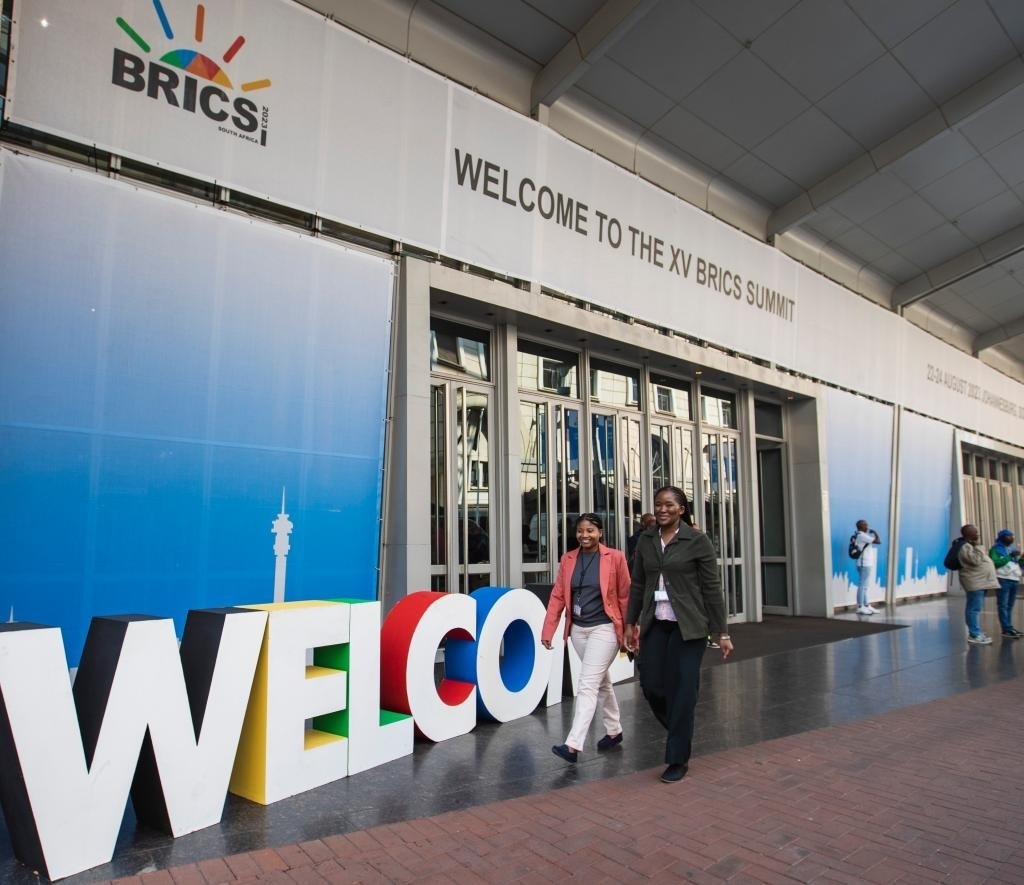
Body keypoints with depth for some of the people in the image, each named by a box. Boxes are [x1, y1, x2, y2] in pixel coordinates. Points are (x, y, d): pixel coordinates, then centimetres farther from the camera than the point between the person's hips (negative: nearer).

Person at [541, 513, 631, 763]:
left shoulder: (615, 558, -8)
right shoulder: (568, 559, 3)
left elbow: (625, 597, -4)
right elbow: (557, 596, 2)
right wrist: (548, 630, -3)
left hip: (604, 629, -5)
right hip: (578, 629, 5)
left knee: (587, 685, -10)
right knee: (601, 681, 19)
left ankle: (573, 745, -10)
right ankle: (614, 731, 36)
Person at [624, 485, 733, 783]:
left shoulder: (697, 540, -7)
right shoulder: (646, 540, 6)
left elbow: (713, 588, -6)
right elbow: (637, 585, 11)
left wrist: (721, 632, -7)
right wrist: (630, 624, 10)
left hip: (688, 626, -4)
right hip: (655, 624, 4)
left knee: (682, 690, 0)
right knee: (651, 685, 4)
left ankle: (678, 759, 18)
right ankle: (680, 733, 35)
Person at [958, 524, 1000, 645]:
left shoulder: (973, 546, 20)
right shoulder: (965, 547, -13)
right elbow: (976, 560, -24)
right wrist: (978, 548, -16)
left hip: (980, 582, 11)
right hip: (974, 582, -11)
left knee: (977, 608, 13)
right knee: (974, 608, -10)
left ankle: (976, 632, 19)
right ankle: (974, 635, -10)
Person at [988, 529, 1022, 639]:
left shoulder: (1012, 548, 20)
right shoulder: (996, 549, -2)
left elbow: (1019, 564, 21)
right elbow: (995, 563, -17)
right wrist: (1010, 556, -16)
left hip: (1014, 579, 7)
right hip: (1003, 579, -7)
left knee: (1010, 605, 7)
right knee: (1003, 605, -8)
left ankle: (1009, 628, 11)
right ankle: (1006, 629, -12)